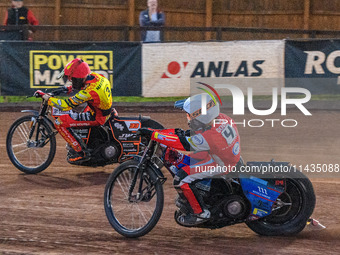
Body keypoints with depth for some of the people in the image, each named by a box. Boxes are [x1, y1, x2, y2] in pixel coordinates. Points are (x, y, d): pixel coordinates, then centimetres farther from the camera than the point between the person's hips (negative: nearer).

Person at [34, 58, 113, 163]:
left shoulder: (88, 92, -32)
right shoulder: (94, 76, -6)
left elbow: (65, 105, -29)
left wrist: (45, 96, -22)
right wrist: (68, 88, 14)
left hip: (97, 117, -9)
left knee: (60, 122, -13)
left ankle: (81, 152, -8)